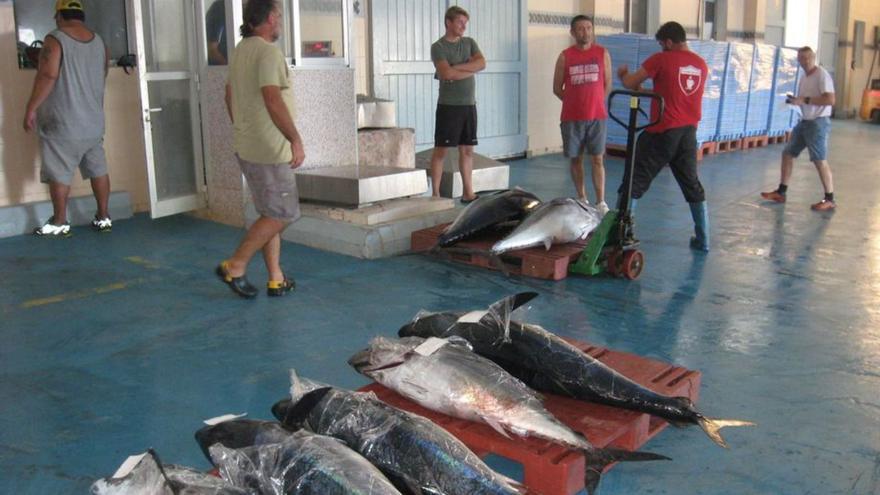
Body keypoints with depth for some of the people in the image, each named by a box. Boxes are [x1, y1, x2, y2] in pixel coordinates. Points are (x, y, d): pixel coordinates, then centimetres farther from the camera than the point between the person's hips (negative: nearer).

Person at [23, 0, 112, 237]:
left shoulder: (55, 39, -10)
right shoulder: (99, 42, 9)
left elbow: (47, 77, -18)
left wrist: (31, 108, -12)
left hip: (62, 121, -6)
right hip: (93, 120, 6)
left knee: (59, 173, 2)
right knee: (98, 169, 11)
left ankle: (60, 222, 7)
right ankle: (103, 218, 15)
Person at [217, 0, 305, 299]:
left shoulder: (241, 50, 13)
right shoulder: (268, 52, -17)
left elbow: (230, 95, 22)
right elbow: (272, 99, -30)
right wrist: (295, 139, -31)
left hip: (246, 146, 10)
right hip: (268, 150, -10)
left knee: (271, 213, 14)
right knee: (281, 214, -1)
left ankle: (276, 279, 17)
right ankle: (235, 266, 3)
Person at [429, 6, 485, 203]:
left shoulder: (469, 43, 12)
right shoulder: (438, 47, -5)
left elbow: (482, 63, -5)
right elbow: (447, 73, -20)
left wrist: (456, 68, -15)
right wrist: (471, 69, -8)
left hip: (469, 104, 6)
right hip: (448, 106, -6)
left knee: (467, 150, 8)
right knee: (441, 150, -2)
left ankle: (468, 192, 14)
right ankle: (435, 193, 1)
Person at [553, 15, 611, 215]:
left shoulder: (603, 54, 2)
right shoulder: (565, 56, 0)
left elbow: (607, 85, 10)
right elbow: (557, 89, 7)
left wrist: (595, 103, 12)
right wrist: (575, 102, 9)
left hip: (597, 116, 0)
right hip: (571, 118, 1)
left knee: (597, 159, -3)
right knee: (576, 158, 7)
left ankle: (600, 202, -2)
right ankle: (582, 199, 19)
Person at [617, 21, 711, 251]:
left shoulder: (661, 60, -9)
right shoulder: (701, 64, 9)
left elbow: (630, 83, -6)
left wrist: (622, 74, 16)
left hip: (663, 132, -5)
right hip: (689, 132, 6)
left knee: (635, 182, 3)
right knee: (692, 185, 16)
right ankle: (702, 240, 20)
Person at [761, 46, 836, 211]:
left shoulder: (822, 75, -14)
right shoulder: (804, 78, 12)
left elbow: (830, 100, -24)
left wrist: (805, 100, -25)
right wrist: (795, 100, 0)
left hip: (818, 122, -9)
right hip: (804, 122, 9)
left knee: (820, 160, -7)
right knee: (788, 154, 10)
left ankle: (830, 200, 1)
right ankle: (781, 192, 20)